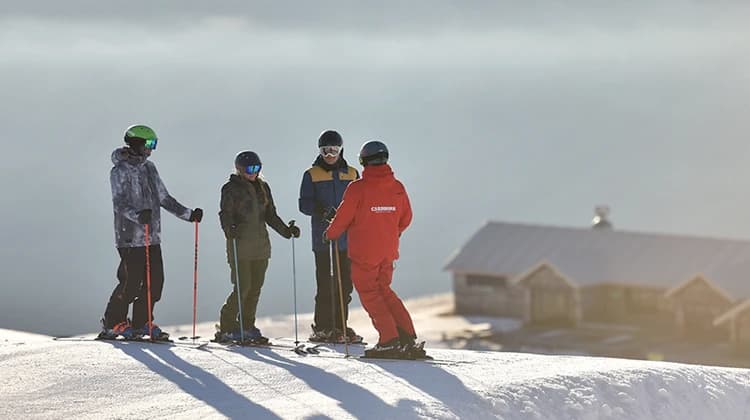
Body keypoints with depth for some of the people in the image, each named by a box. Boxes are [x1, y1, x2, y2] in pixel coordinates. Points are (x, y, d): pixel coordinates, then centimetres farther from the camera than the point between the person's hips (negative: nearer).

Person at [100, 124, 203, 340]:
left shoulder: (149, 168, 16)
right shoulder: (119, 171, -7)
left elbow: (164, 198, 23)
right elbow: (119, 203, -17)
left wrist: (188, 214, 17)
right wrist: (137, 215, -35)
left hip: (152, 237, 7)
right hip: (130, 238, -7)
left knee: (155, 281, 2)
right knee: (131, 282, -8)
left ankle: (141, 322, 14)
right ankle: (113, 323, 6)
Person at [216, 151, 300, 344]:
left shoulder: (263, 187, 15)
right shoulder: (231, 189, -2)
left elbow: (270, 215, 20)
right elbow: (226, 214, -10)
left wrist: (286, 230, 9)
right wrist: (230, 229, -30)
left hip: (261, 245, 6)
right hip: (240, 244, -6)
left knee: (255, 287, 5)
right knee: (243, 287, -11)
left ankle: (247, 326, 15)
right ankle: (227, 327, -2)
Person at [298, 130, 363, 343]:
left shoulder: (352, 174, 14)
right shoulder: (311, 175, 6)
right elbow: (304, 204, -2)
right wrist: (320, 210, -20)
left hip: (347, 238, 3)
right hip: (322, 237, -3)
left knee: (345, 283, 4)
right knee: (325, 284, -7)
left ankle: (339, 326, 13)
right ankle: (322, 327, -2)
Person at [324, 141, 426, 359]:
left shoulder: (357, 188, -15)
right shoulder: (397, 188, 1)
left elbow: (343, 218, -9)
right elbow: (405, 219, 11)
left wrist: (331, 234, 10)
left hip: (364, 252, -5)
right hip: (388, 252, 5)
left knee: (370, 294, 5)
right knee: (384, 291, 19)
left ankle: (389, 341, -3)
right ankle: (408, 337, 11)